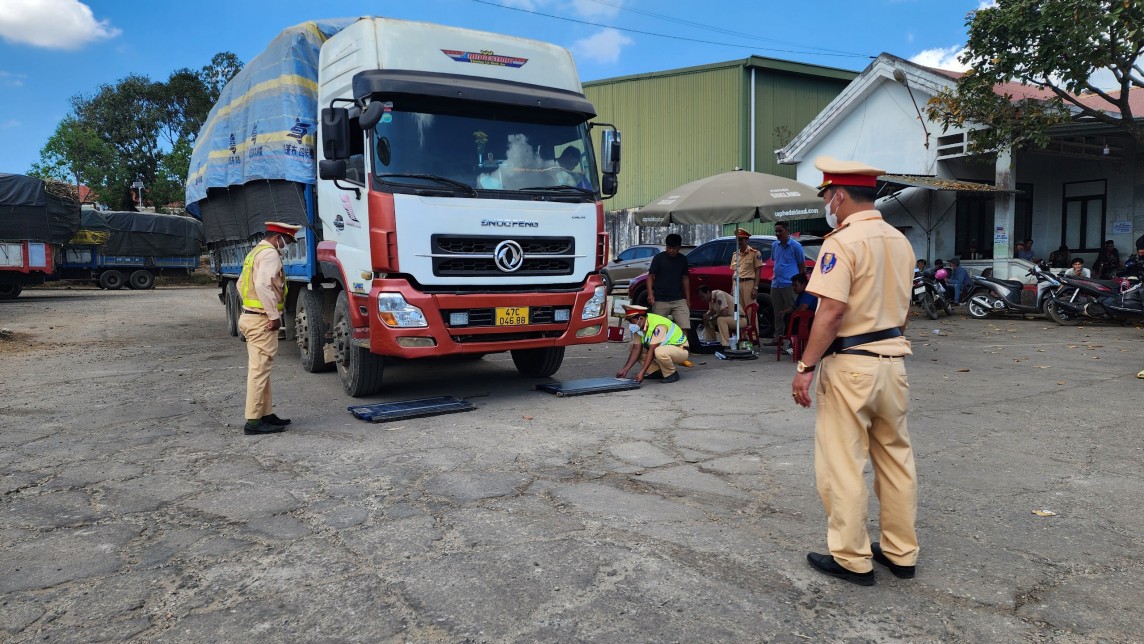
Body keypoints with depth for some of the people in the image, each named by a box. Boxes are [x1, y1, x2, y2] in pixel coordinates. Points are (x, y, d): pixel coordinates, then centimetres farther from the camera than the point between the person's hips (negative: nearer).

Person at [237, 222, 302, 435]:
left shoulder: (255, 252, 19)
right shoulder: (270, 253, -13)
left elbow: (242, 284, 25)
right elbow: (263, 285, -25)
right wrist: (274, 316, -20)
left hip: (250, 316, 11)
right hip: (262, 321, -11)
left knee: (260, 369, 15)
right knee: (259, 369, -8)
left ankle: (266, 414, 23)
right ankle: (253, 421, -5)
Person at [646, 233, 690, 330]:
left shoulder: (683, 259, 8)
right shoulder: (659, 257, -2)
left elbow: (685, 279, 15)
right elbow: (650, 276, -2)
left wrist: (688, 299, 13)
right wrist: (650, 293, -17)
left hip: (679, 300, 2)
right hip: (660, 301, -2)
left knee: (685, 328, -11)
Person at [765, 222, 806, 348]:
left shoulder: (795, 246, -4)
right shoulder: (774, 245, 13)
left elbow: (802, 266, -1)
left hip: (789, 284, -6)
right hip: (775, 284, 6)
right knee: (778, 313, 11)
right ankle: (778, 337, 19)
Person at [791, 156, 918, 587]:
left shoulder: (842, 242, -15)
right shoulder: (900, 241, 11)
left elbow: (832, 311, -23)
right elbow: (902, 308, 17)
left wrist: (806, 366, -19)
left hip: (850, 365, -8)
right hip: (893, 360, 9)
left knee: (842, 465, 2)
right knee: (896, 459, 15)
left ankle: (851, 560, 10)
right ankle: (901, 552, 26)